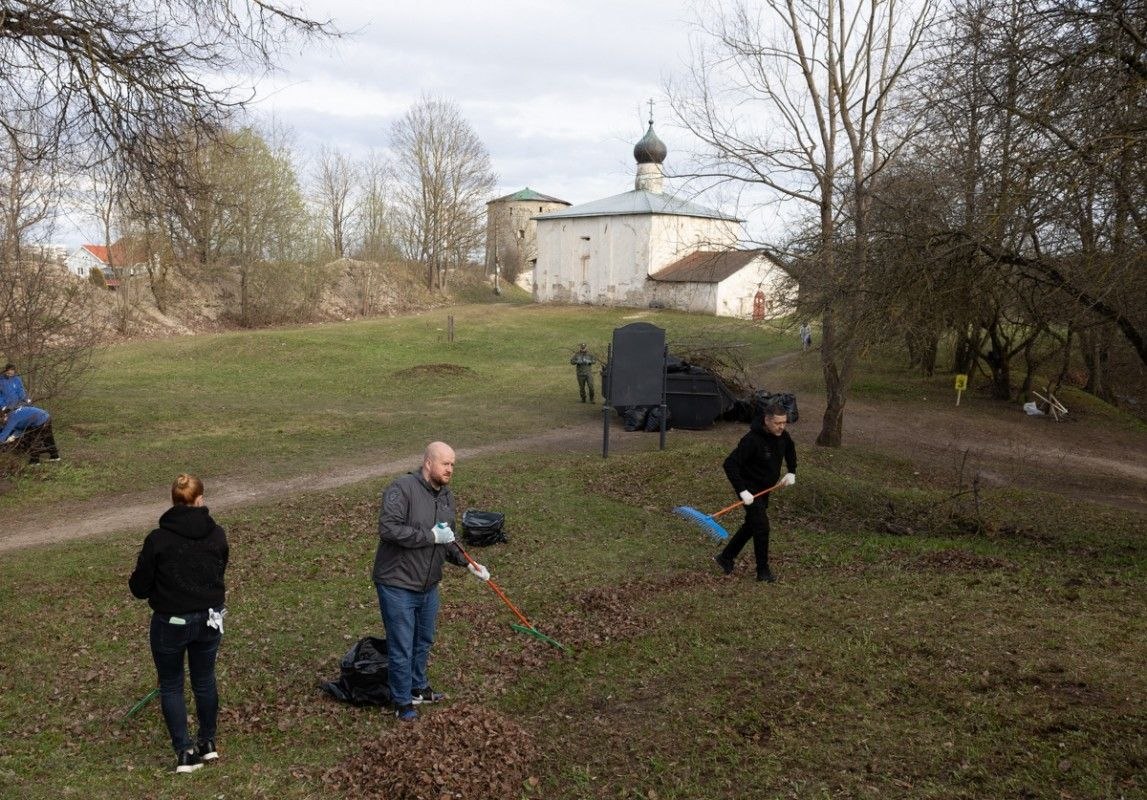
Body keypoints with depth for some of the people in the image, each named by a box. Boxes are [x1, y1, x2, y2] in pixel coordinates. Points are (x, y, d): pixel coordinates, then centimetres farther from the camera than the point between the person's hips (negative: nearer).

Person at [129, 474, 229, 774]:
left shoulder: (157, 539, -16)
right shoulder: (217, 535, -7)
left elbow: (139, 588, -9)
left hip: (171, 623, -3)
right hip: (209, 620, 3)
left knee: (171, 686, 14)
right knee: (205, 681, 20)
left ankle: (185, 752, 13)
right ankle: (208, 743, 33)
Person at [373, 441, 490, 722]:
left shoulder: (447, 496, 6)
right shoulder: (403, 488, -20)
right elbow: (388, 528, -29)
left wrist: (467, 563, 2)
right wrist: (431, 535, -27)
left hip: (429, 587, 8)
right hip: (398, 586, -8)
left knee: (423, 643, 23)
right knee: (402, 648, 4)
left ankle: (418, 688, 43)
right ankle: (402, 702, 21)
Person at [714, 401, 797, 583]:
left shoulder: (782, 436, -7)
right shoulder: (752, 440, -30)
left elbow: (790, 450, 19)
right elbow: (730, 464, -30)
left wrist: (791, 472, 10)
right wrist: (742, 491, -33)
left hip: (765, 488, 8)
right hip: (750, 488, -8)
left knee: (751, 525, 17)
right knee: (762, 527, -10)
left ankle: (725, 557, 32)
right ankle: (763, 571, 4)